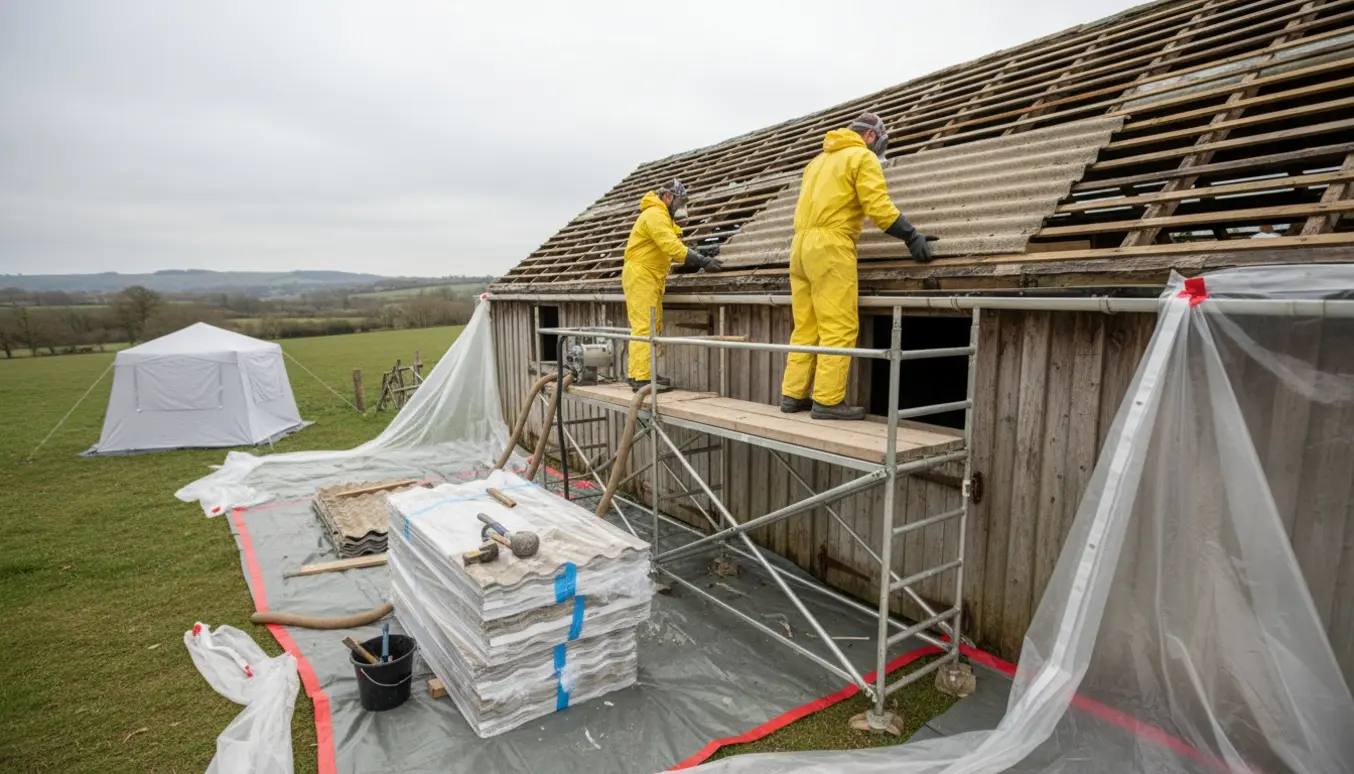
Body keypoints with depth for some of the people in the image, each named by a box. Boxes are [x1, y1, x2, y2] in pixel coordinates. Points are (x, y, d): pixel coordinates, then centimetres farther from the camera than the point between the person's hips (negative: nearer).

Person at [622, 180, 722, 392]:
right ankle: (642, 378, -17)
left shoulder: (662, 216, 20)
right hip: (640, 276, -11)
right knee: (644, 327, -14)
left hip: (650, 278, 11)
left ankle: (636, 373, 14)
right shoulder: (655, 214, -14)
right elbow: (671, 247, -26)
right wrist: (702, 261, -28)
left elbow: (672, 247, 15)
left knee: (651, 326, 10)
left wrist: (701, 252, 4)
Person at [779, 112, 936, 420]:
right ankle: (828, 400, -11)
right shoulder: (863, 157, 3)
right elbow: (878, 206, -9)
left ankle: (793, 394, 7)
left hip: (801, 245, 8)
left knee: (805, 326, 8)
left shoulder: (820, 159, 27)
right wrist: (912, 236, -8)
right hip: (830, 246, -8)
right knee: (839, 326, -8)